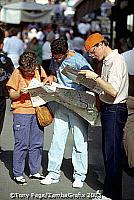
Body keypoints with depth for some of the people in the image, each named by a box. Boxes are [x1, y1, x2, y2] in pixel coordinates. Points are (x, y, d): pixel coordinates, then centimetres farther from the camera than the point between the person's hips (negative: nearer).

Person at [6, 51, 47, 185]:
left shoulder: (39, 70, 2)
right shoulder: (17, 73, -7)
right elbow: (11, 95, -3)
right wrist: (20, 92, -23)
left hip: (37, 111, 4)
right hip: (21, 112, -4)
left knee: (37, 143, 8)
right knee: (21, 144, -3)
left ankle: (34, 171, 21)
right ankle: (18, 174, 7)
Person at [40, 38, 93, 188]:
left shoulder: (78, 60, -16)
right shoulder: (55, 60, 4)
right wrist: (51, 77, 0)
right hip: (62, 105, 5)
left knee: (80, 141, 0)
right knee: (57, 139, 4)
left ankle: (79, 176, 10)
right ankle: (53, 174, 11)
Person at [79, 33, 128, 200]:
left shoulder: (116, 61, -17)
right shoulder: (107, 61, 14)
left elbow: (113, 91, -24)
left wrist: (95, 77, -22)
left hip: (115, 110, -10)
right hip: (107, 109, 10)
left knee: (112, 154, -5)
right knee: (107, 152, 15)